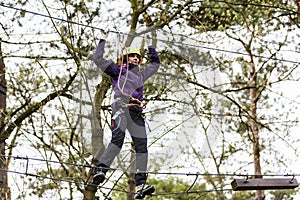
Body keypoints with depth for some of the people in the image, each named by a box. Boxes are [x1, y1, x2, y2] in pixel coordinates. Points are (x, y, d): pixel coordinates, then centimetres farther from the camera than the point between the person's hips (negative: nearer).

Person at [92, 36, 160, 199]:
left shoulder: (141, 75, 33)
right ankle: (100, 170, -36)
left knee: (142, 146, -7)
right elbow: (98, 59, 13)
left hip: (136, 112, 6)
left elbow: (155, 64, 49)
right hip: (121, 107, -6)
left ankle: (140, 184, -13)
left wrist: (151, 49, 44)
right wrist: (102, 42, 18)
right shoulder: (117, 71, 18)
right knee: (118, 138, -29)